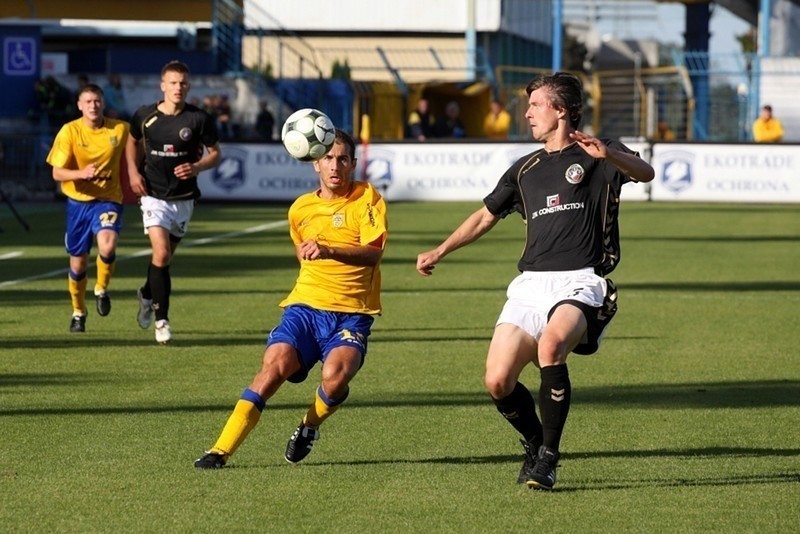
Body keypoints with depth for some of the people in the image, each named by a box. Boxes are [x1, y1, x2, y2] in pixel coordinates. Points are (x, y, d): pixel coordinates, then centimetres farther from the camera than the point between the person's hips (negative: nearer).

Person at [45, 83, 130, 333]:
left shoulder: (121, 129, -5)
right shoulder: (69, 131, -8)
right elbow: (57, 173, -10)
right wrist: (82, 173, -27)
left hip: (108, 200, -1)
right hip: (78, 200, 1)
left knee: (107, 246, -28)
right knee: (78, 261, 9)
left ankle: (101, 290, 1)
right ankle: (79, 312, 32)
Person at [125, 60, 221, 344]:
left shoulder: (199, 119, -7)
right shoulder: (145, 116, -4)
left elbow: (215, 153, 2)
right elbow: (133, 141, 16)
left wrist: (197, 167, -18)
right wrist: (133, 171, 1)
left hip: (184, 198, 1)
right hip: (154, 195, -1)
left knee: (166, 256, 13)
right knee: (161, 254, -17)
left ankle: (147, 294, 45)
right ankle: (162, 319, -9)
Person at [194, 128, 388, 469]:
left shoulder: (367, 199, 0)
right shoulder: (301, 208, 14)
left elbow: (373, 252, -17)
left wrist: (330, 251, -31)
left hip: (352, 313, -3)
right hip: (305, 304, 3)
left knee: (335, 376, -30)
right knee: (273, 367, -22)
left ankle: (309, 428, 3)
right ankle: (221, 450, -23)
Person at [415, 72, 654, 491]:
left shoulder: (597, 158, 4)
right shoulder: (525, 170, 22)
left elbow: (645, 172, -16)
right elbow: (486, 216, 34)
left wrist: (607, 153, -35)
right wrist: (439, 252, 27)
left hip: (580, 283, -6)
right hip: (530, 285, 6)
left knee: (551, 345, -35)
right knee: (498, 381, -11)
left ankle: (548, 456, -20)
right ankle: (534, 444, 18)